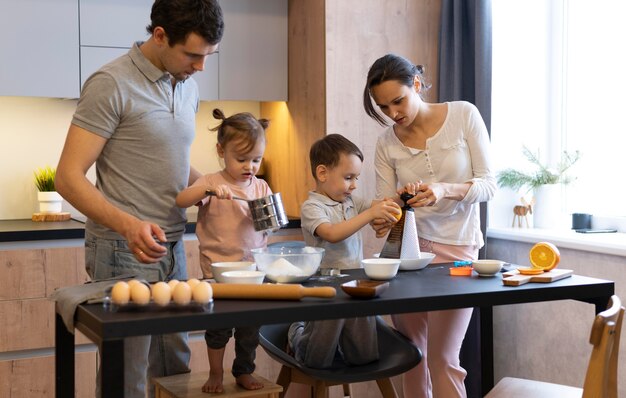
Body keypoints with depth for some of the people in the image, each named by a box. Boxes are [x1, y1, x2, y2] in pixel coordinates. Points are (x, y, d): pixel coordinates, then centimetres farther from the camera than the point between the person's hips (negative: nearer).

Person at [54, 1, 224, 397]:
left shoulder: (188, 86, 11)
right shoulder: (112, 85, -12)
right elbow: (69, 177, -14)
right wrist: (128, 224, -29)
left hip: (173, 247, 7)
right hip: (124, 251, -7)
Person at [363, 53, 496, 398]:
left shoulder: (464, 115, -6)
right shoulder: (387, 143, 1)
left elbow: (488, 184, -7)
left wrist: (444, 191, -26)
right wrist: (382, 221, -23)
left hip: (457, 249, -3)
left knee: (442, 359, -4)